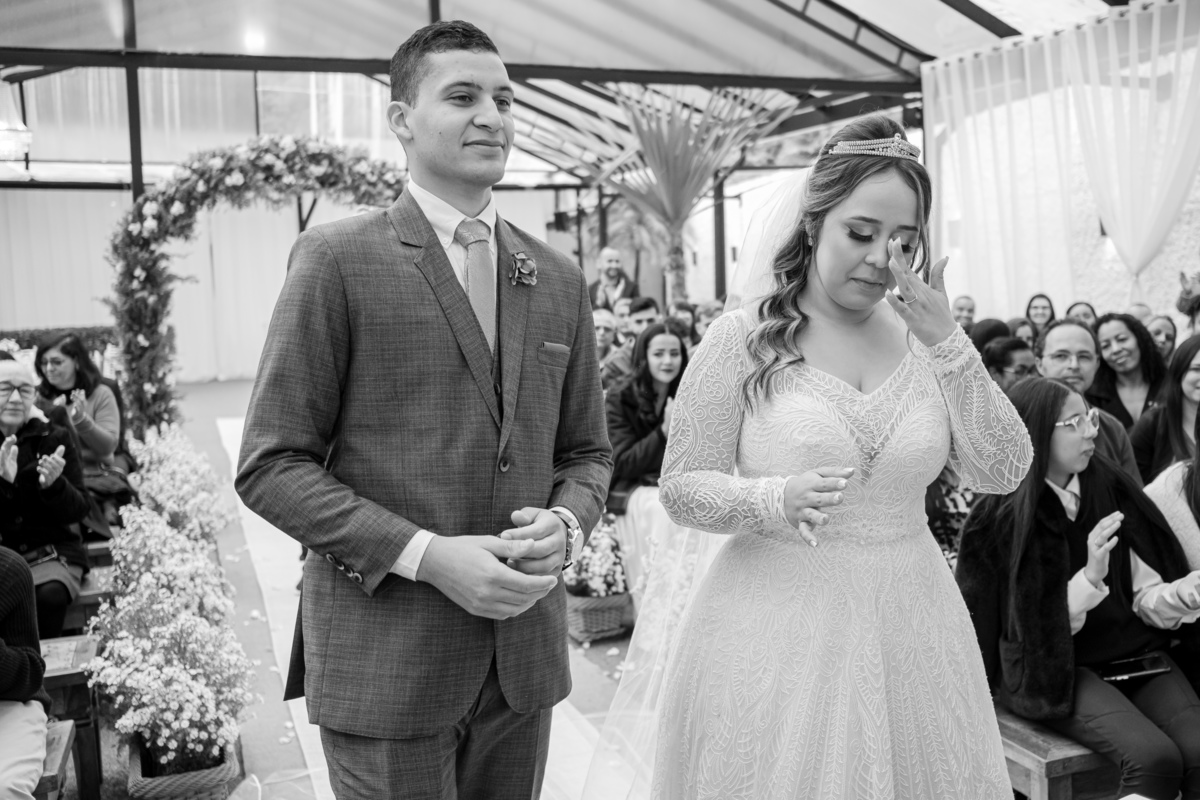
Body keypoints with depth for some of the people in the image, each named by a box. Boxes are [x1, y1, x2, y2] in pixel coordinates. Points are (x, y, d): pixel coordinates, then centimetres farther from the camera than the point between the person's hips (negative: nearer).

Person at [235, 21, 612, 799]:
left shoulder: (559, 279, 8)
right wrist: (427, 555, -18)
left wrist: (564, 524, -8)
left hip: (525, 648, 5)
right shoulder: (338, 258, -6)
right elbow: (271, 466, -9)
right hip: (385, 658, -4)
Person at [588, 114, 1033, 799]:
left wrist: (948, 344, -12)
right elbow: (682, 486, -6)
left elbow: (1004, 472, -3)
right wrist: (774, 501, -24)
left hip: (909, 629, 4)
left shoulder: (923, 339, 2)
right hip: (777, 631, -3)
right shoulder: (743, 338, -8)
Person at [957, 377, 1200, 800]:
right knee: (1154, 758, -27)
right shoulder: (1001, 521, -7)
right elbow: (1038, 630, -8)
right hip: (1055, 671, -4)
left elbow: (1145, 595, 5)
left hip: (1133, 651, 4)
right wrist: (1090, 577, -23)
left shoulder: (1112, 491, 4)